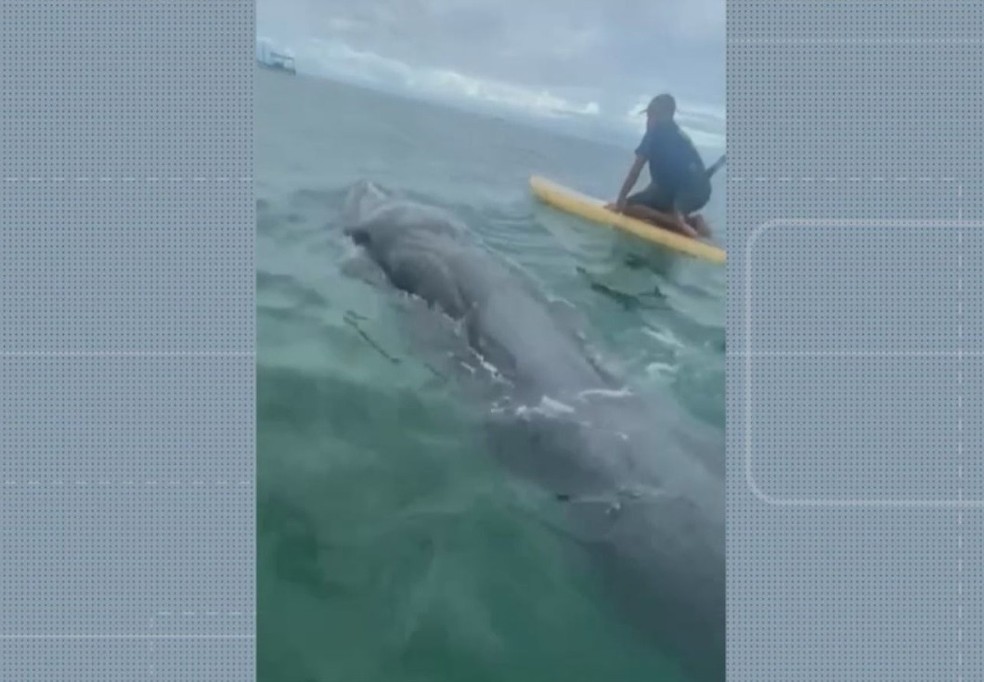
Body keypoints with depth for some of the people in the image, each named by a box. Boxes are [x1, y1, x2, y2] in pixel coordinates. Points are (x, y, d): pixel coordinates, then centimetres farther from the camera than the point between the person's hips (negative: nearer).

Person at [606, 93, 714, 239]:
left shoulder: (655, 131, 4)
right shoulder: (680, 135, 26)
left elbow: (635, 171, -1)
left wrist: (620, 200, 2)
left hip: (683, 189, -8)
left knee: (629, 206, -1)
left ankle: (677, 223, -18)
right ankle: (692, 221, 5)